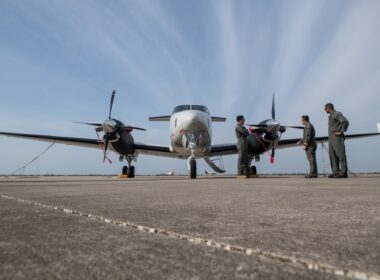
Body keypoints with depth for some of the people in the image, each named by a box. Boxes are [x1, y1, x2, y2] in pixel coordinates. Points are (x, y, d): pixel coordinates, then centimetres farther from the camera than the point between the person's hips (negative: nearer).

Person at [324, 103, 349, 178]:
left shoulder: (337, 114, -5)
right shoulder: (331, 116, 23)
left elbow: (345, 122, -19)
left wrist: (341, 132, -17)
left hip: (337, 137, -9)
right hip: (331, 139, 9)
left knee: (341, 155, -10)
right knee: (332, 155, 4)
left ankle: (343, 173, -11)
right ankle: (336, 172, 4)